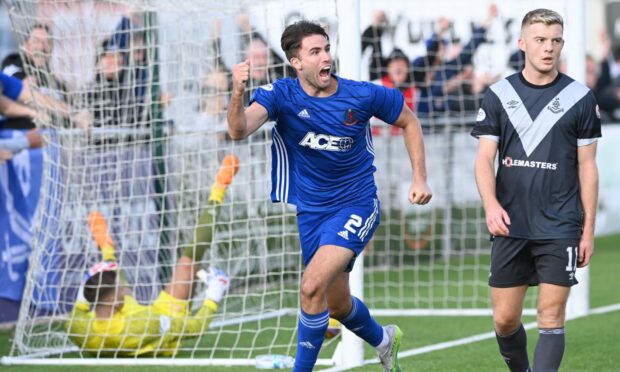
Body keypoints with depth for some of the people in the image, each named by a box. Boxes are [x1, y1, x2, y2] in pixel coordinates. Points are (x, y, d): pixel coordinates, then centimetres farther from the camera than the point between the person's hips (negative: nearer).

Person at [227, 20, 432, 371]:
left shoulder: (363, 94, -12)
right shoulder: (281, 95, -13)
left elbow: (409, 121, 6)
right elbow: (240, 130, -31)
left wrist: (420, 178, -1)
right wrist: (238, 93, -50)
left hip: (355, 206, -3)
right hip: (305, 210, 3)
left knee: (313, 287, -24)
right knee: (337, 304, 16)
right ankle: (384, 340, 48)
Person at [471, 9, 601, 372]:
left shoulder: (580, 98, 1)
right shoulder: (498, 95, 5)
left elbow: (587, 167, 4)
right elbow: (485, 157, 1)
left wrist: (589, 230, 1)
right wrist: (491, 204, -18)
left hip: (560, 228, -2)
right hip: (511, 227, 2)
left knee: (551, 317, -7)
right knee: (505, 320, 6)